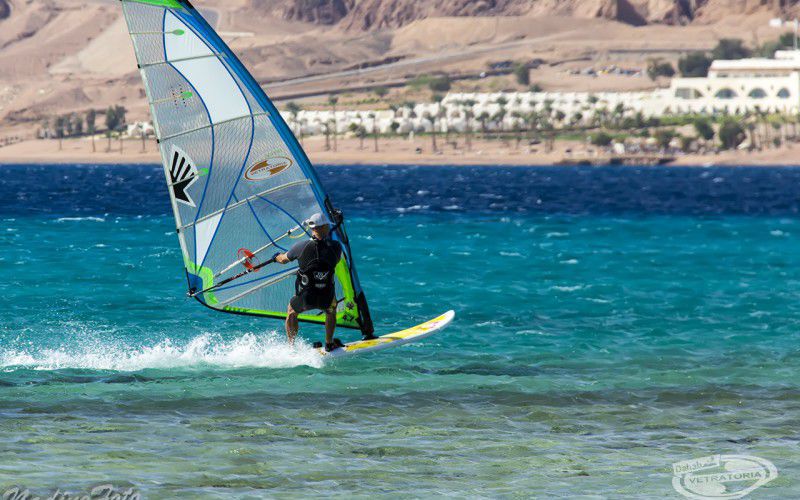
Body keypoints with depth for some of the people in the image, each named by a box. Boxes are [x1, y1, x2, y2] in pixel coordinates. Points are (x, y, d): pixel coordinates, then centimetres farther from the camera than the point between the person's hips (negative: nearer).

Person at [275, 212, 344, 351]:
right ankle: (329, 344, 42)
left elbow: (284, 260, 9)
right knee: (331, 309, 38)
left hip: (305, 298, -1)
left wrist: (276, 257, 34)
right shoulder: (336, 246, -8)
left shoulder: (302, 246, -10)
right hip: (326, 298, 1)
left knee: (291, 312, 32)